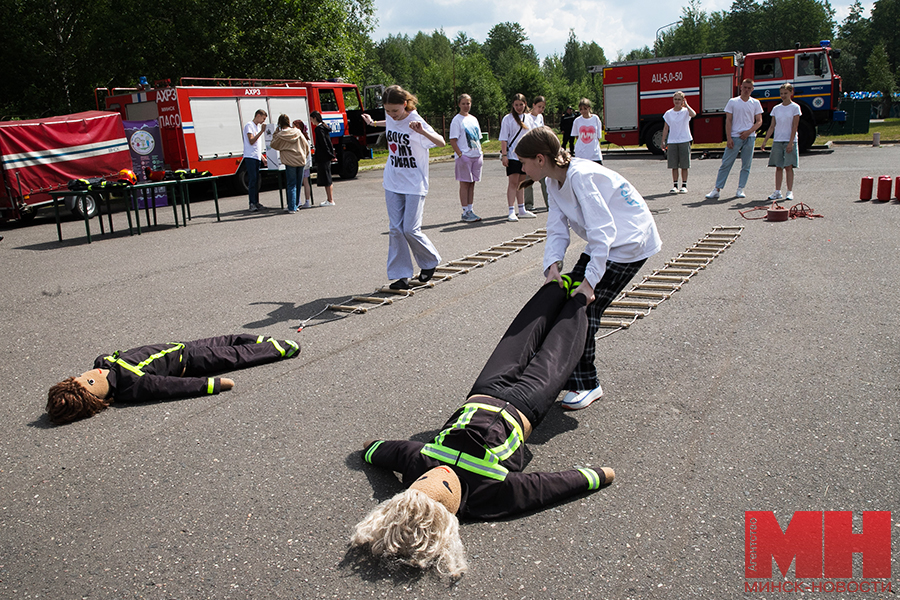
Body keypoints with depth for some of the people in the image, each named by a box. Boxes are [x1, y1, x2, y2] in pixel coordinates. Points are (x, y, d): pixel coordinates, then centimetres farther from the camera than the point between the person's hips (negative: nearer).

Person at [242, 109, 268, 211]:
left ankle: (256, 203, 9)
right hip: (250, 157, -9)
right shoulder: (249, 126, -4)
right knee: (252, 181, -11)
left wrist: (263, 158, 23)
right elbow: (251, 141, -16)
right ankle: (252, 204, -12)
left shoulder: (258, 127, 23)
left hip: (257, 158, 9)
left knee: (256, 181, 8)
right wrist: (261, 131, -16)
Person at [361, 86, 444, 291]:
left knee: (410, 229, -7)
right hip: (393, 183, 6)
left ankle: (431, 262, 19)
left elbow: (441, 142, -25)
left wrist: (423, 132, -40)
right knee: (396, 229, 1)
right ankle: (401, 275, 7)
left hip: (415, 184, -6)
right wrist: (372, 123, 33)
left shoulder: (415, 121, -16)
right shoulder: (391, 117, 3)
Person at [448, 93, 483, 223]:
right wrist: (460, 155, -17)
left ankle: (470, 210, 13)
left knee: (472, 183, 8)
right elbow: (453, 140, -9)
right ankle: (465, 212, -2)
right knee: (464, 183, -4)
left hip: (476, 155, 6)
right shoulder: (457, 120, -3)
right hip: (464, 156, -6)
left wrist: (481, 153, 12)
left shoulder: (473, 119, 17)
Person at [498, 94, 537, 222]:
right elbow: (504, 139, -6)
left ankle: (522, 210, 17)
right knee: (513, 182, -9)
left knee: (521, 183, 11)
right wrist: (504, 155, -14)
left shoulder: (527, 119, 14)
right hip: (512, 155, -5)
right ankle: (511, 212, -9)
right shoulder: (508, 119, -2)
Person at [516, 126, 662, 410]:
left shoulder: (580, 176, -27)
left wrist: (589, 280, -31)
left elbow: (603, 230, -30)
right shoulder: (554, 181, 1)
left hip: (630, 242, -9)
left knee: (585, 306, -11)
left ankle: (587, 384, 2)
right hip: (605, 239, 9)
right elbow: (557, 228, -1)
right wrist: (553, 264, -19)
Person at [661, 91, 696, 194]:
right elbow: (666, 128, 11)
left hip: (684, 141, -2)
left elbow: (693, 114, -23)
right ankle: (675, 186, 9)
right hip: (672, 142, 2)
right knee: (674, 166, 3)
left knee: (684, 166, 1)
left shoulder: (686, 111, 0)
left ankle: (684, 186, 7)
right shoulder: (669, 113, 8)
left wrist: (686, 105, -14)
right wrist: (663, 141, 7)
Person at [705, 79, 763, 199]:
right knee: (726, 164, -4)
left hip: (749, 137, 2)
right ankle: (717, 189, -2)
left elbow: (759, 121, 7)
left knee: (746, 166, 3)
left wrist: (749, 132, -10)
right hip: (735, 137, -2)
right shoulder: (733, 102, 6)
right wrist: (729, 138, -8)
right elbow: (728, 120, 1)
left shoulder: (755, 103, 9)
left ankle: (740, 189, 10)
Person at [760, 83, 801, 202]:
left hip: (789, 141, -4)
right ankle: (777, 191, 6)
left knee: (788, 166, -5)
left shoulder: (795, 107, -1)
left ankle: (790, 192, -1)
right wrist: (764, 141, 6)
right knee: (778, 167, 4)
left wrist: (791, 142, -14)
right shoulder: (776, 108, 11)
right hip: (777, 141, 4)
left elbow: (794, 126, -6)